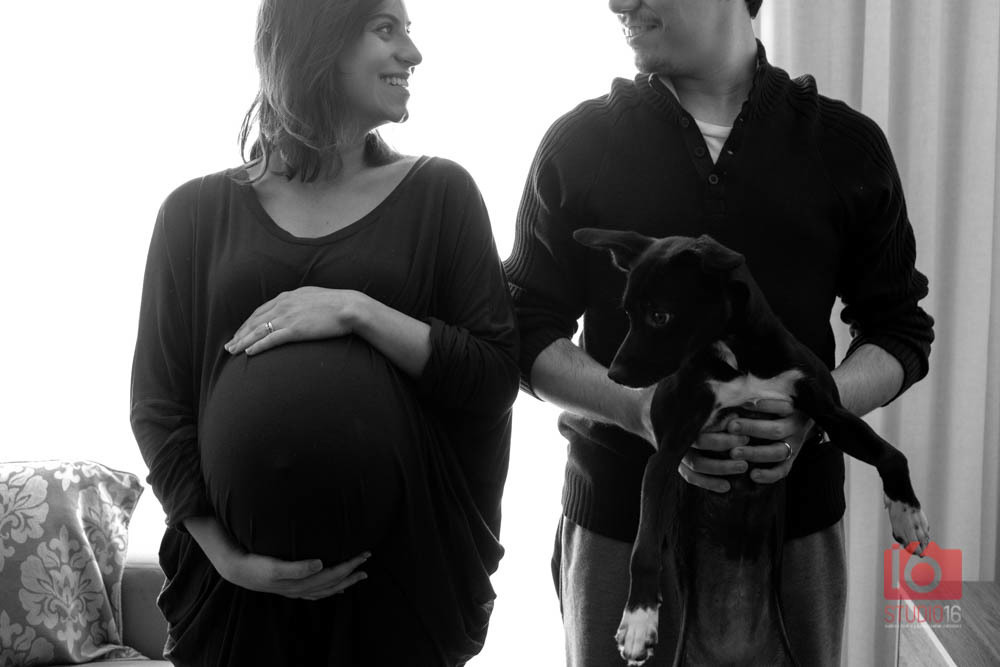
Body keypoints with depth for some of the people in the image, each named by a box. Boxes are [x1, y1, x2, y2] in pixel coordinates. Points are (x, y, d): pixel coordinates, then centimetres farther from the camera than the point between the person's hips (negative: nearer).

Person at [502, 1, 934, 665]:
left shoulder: (847, 144, 2)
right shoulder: (579, 143, 0)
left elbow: (901, 331, 6)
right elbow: (530, 331, 0)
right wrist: (642, 408, -18)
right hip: (621, 516, 0)